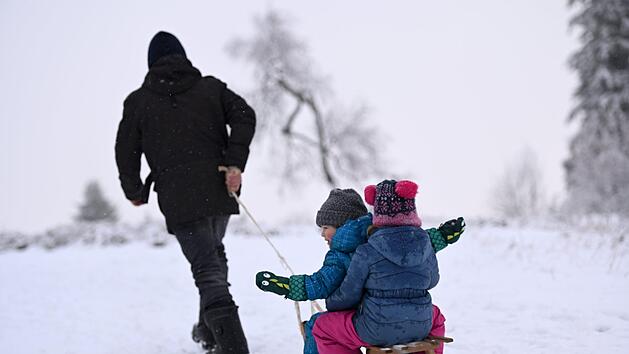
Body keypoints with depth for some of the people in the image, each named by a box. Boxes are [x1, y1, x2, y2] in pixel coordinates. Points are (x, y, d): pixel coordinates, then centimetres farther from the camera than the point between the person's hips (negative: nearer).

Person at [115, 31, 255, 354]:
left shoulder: (138, 101, 5)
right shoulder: (211, 87, 11)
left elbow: (126, 152, 6)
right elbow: (244, 116, -4)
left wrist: (134, 191, 21)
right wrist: (235, 163, -9)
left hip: (179, 199, -3)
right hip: (220, 191, 3)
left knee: (208, 269, -6)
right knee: (214, 252, 27)